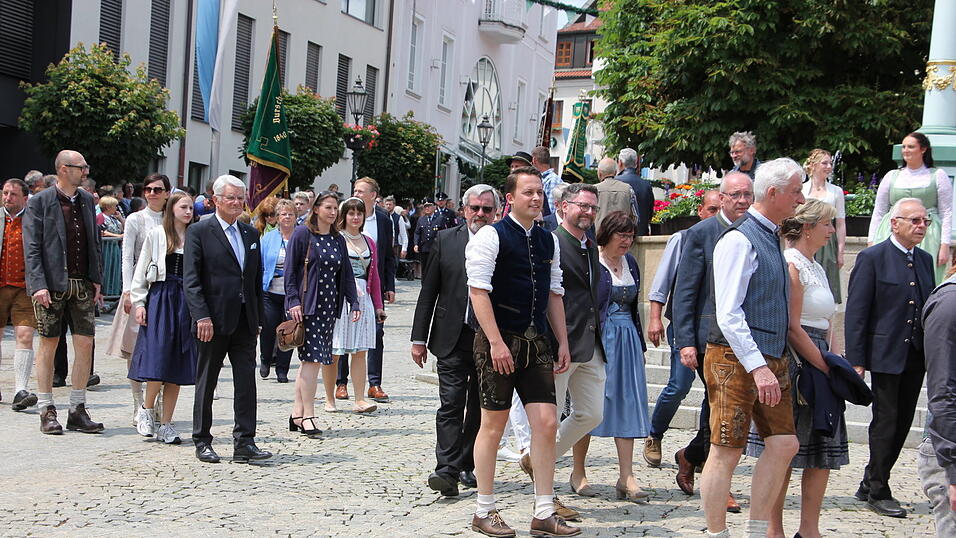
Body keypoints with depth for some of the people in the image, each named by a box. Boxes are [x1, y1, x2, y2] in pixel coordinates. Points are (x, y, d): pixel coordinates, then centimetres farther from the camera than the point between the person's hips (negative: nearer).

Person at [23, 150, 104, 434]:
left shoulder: (86, 200, 12)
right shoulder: (39, 202, -4)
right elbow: (31, 248, -8)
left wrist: (96, 280, 9)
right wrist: (39, 284, -17)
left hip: (82, 283, 5)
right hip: (52, 284, -5)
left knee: (85, 343, 1)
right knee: (49, 345, 3)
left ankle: (77, 411, 9)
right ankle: (47, 412, 12)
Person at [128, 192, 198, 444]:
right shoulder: (156, 235, 4)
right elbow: (141, 272, 6)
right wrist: (138, 303, -2)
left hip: (187, 301, 2)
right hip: (160, 298, -2)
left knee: (178, 366, 2)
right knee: (158, 359, -9)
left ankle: (166, 424, 10)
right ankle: (146, 409, 15)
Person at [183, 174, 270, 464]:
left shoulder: (251, 233, 14)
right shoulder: (199, 231, -3)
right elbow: (191, 279, -9)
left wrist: (258, 318, 12)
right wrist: (202, 316, -17)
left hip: (244, 320, 5)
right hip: (214, 320, -5)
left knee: (246, 381, 0)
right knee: (206, 382, 7)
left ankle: (244, 442, 4)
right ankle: (202, 442, 18)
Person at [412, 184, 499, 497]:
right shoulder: (446, 240, 5)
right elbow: (428, 291, 6)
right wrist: (419, 338, 2)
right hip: (452, 339, 0)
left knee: (480, 407, 9)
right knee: (451, 403, -8)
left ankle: (468, 466, 22)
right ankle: (447, 470, -10)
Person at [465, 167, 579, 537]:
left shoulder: (549, 241, 14)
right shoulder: (491, 236, -6)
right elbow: (478, 291, -12)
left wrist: (562, 342, 12)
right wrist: (496, 342, -18)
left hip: (537, 342, 6)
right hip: (499, 341, -6)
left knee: (546, 423, 0)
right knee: (493, 424, 2)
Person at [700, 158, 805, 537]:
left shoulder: (771, 238, 15)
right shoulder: (739, 239, -13)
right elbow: (728, 314, -19)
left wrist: (774, 362, 14)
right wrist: (758, 367, -23)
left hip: (771, 358, 9)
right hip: (736, 357, -9)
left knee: (784, 443, 6)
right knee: (726, 451, -2)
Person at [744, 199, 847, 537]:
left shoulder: (817, 268, 17)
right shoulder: (791, 265, -11)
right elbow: (792, 328, -17)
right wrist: (828, 369, -14)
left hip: (818, 363, 9)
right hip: (795, 363, -9)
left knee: (825, 451, 8)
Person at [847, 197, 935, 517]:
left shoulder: (925, 260, 12)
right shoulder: (872, 258, -7)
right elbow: (856, 312, -10)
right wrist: (856, 361, -14)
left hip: (916, 357, 6)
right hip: (886, 355, -6)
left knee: (902, 424, 10)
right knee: (886, 424, 0)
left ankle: (870, 484, 23)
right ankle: (878, 492, 12)